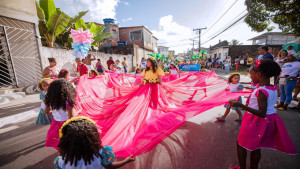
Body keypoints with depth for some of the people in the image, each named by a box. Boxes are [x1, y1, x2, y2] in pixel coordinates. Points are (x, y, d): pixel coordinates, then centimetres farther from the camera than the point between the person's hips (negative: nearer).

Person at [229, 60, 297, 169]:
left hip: (256, 122, -8)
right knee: (256, 148, 23)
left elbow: (262, 114, -29)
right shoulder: (273, 89, 0)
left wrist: (241, 105, -37)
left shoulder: (261, 91, -26)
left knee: (241, 145, 12)